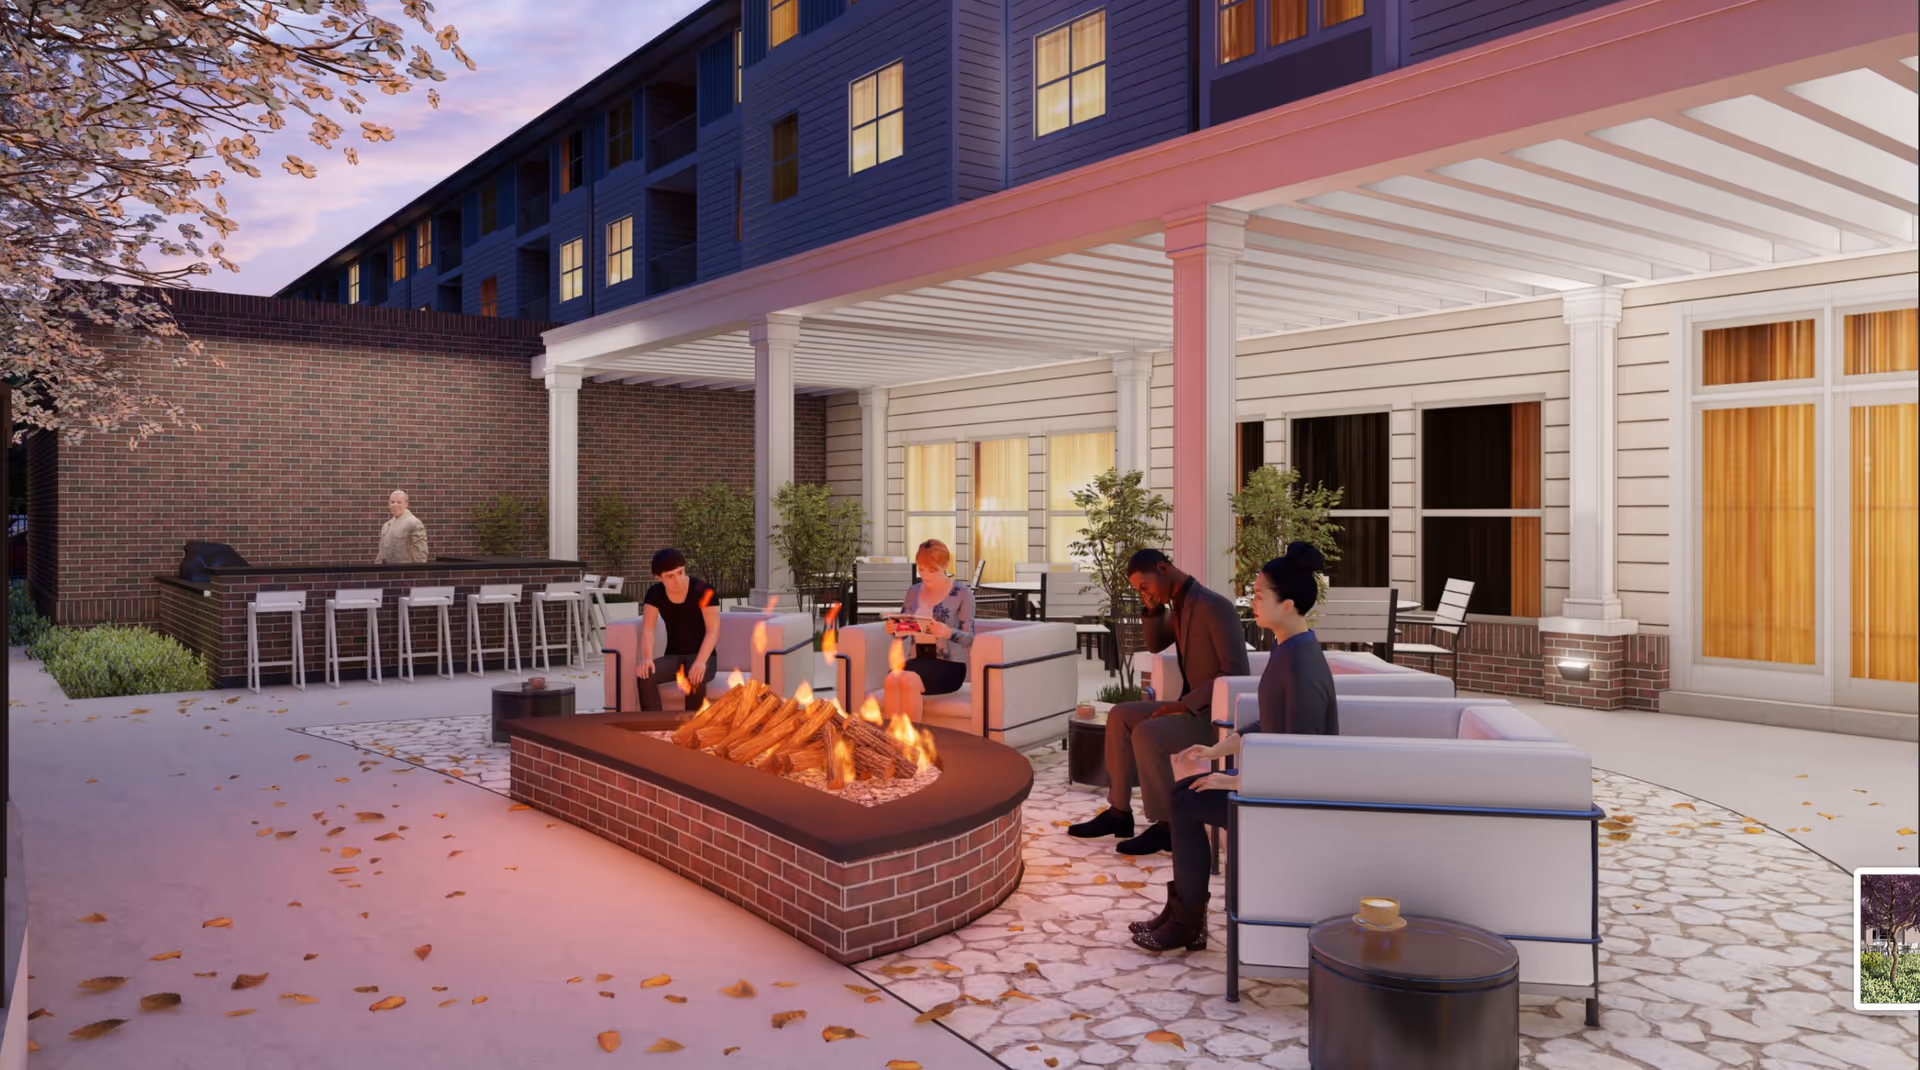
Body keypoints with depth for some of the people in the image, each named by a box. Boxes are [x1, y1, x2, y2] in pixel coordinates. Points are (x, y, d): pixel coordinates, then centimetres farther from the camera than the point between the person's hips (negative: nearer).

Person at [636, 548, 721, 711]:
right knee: (646, 675, -28)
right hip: (673, 656, 4)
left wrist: (700, 662, -34)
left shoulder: (702, 590, -14)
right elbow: (647, 629, -9)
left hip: (701, 656, -3)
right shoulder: (655, 594, -2)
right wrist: (647, 659, -30)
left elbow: (713, 630, -18)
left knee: (695, 679, -38)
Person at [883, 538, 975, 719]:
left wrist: (948, 632, -26)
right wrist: (893, 629, -8)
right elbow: (902, 629, 16)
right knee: (892, 679, -30)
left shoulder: (961, 593, -1)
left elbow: (969, 638, -5)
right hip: (917, 660, 4)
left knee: (908, 681, -33)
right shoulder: (913, 591, 13)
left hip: (949, 664, -4)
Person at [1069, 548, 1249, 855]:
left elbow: (1235, 671, -24)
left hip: (1220, 712, -10)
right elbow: (1155, 645, 22)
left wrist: (1186, 702, -25)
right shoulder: (1179, 605, 9)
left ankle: (1166, 826, -13)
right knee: (1120, 716, 5)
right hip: (1195, 705, 10)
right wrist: (1153, 607, 4)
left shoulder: (1214, 607, -20)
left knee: (1147, 734, -28)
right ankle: (1119, 812, 8)